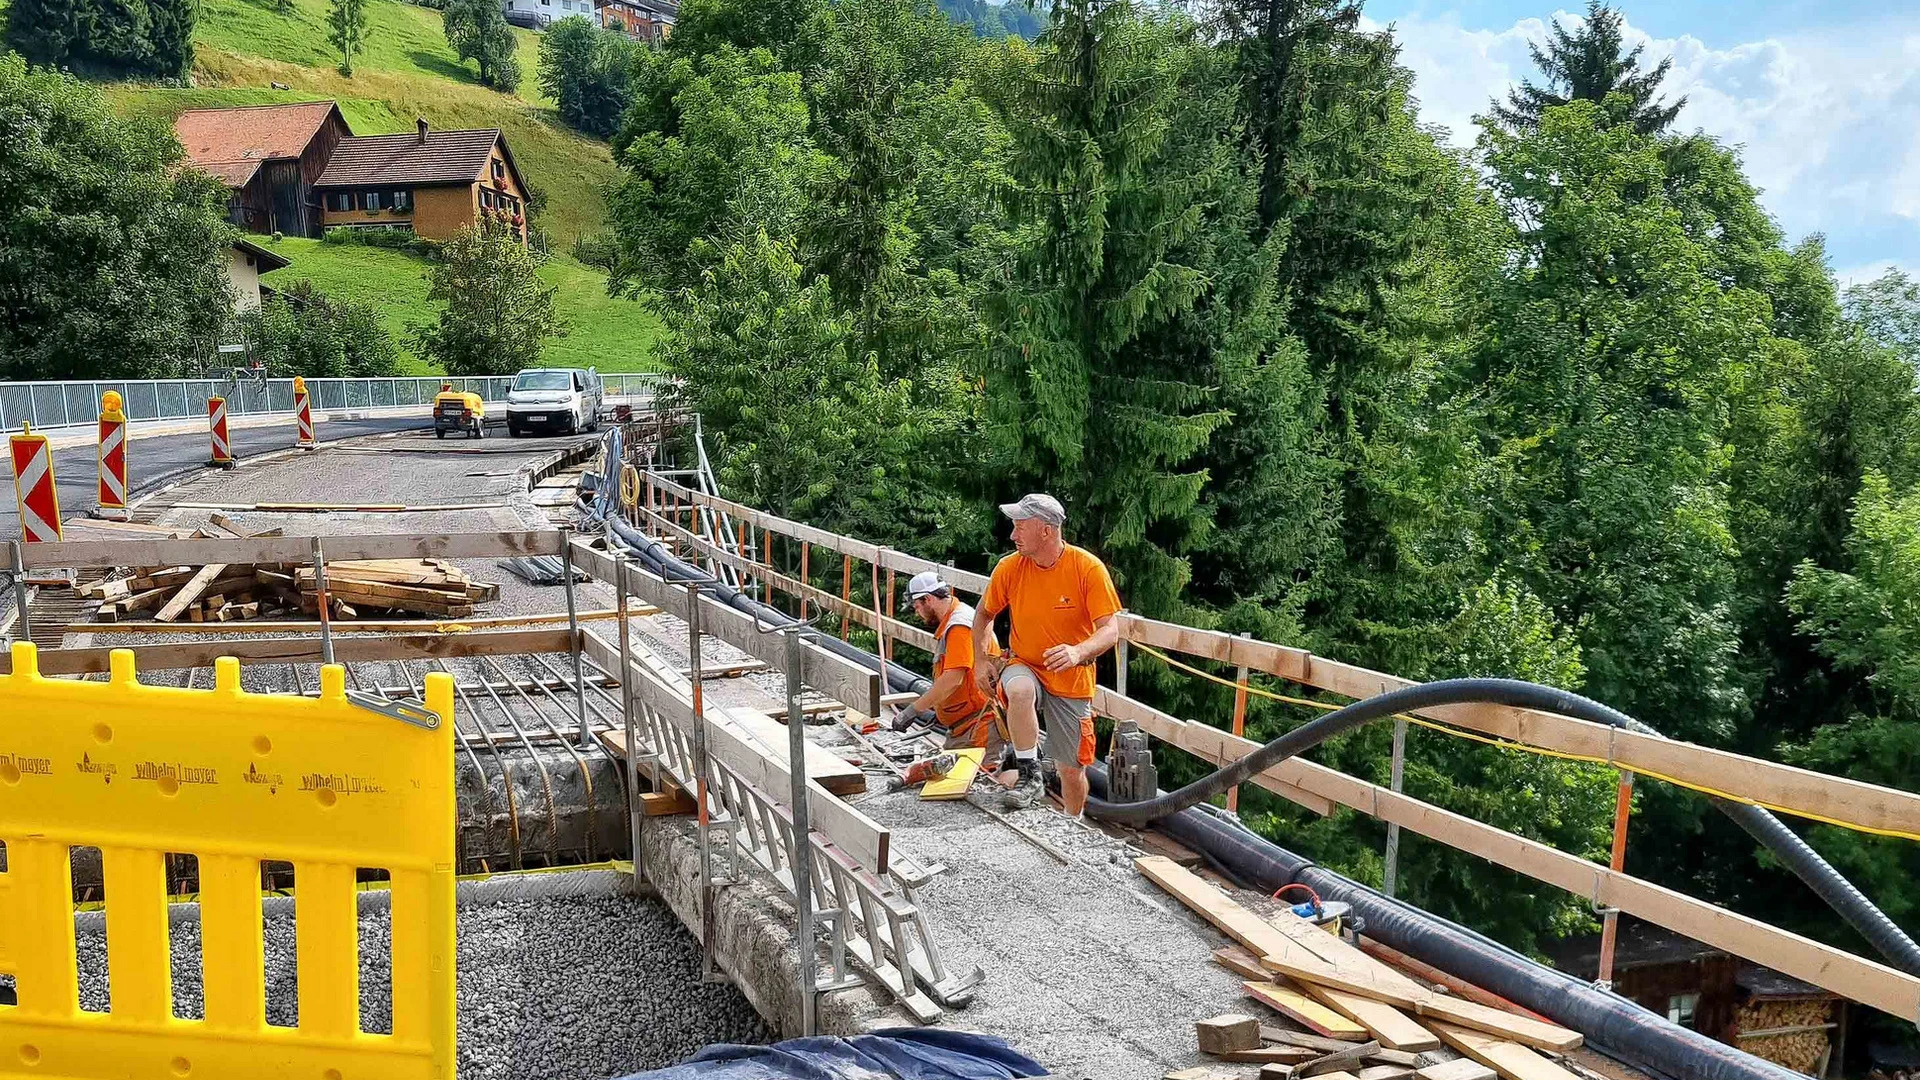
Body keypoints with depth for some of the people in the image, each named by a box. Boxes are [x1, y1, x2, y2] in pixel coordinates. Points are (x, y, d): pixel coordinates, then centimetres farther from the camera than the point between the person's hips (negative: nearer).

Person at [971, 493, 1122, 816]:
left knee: (1072, 770, 6)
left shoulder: (1089, 568, -16)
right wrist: (980, 661, -1)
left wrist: (1078, 652, -39)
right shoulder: (1009, 567, -8)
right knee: (1020, 690, -37)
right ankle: (1029, 775, -22)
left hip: (1072, 681, -1)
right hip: (1025, 667, 1)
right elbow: (984, 614, 10)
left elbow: (1110, 630, -20)